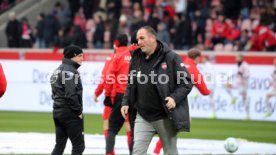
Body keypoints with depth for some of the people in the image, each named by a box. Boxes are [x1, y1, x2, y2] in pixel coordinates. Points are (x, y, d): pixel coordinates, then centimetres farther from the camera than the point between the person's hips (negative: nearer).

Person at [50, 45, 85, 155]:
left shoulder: (58, 70, 16)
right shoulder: (70, 71, -14)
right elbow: (71, 95, -22)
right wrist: (79, 112, -13)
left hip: (58, 111, 10)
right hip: (70, 113, -10)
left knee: (59, 145, 12)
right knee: (79, 145, -4)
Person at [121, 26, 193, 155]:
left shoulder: (170, 57, -9)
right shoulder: (137, 58, 7)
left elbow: (187, 82, -8)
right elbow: (131, 85, 18)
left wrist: (175, 98, -22)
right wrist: (126, 102, 5)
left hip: (165, 117, -4)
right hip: (143, 117, 4)